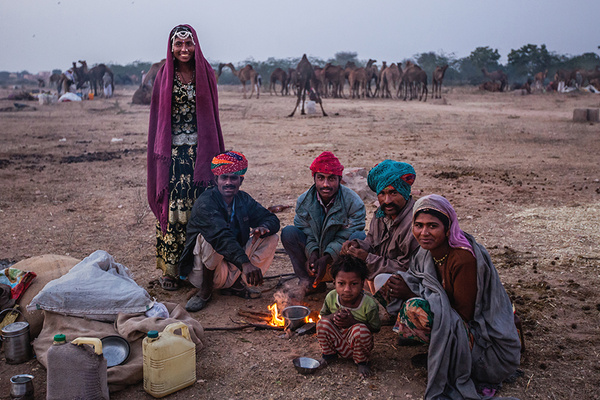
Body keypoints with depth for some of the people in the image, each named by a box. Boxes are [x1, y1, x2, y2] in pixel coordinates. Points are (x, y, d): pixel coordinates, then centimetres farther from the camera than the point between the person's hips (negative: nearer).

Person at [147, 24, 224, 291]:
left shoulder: (205, 74, 9)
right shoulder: (164, 77, 6)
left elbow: (212, 115, 11)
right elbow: (157, 118, 7)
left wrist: (215, 153, 7)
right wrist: (159, 151, 0)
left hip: (200, 151, 1)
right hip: (173, 152, -1)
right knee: (172, 209, -3)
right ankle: (169, 270, 5)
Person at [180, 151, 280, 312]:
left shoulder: (243, 200, 2)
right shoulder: (205, 203, -21)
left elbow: (272, 219, 3)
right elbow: (221, 236, -37)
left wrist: (264, 227, -22)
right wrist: (244, 263, -50)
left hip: (234, 268, 6)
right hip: (203, 271, -6)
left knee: (270, 238, -6)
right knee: (210, 238, -35)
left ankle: (237, 283, 0)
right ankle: (205, 291, -14)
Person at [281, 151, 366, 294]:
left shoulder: (353, 202, -16)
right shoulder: (304, 201, -6)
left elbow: (344, 238, -17)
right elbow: (307, 233, -6)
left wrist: (326, 258, -29)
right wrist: (312, 254, -26)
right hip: (314, 255, 3)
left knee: (359, 237, -31)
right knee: (288, 233, -18)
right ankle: (309, 281, -7)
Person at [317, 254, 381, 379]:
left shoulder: (369, 305, -25)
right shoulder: (331, 297, -14)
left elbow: (375, 329, -15)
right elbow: (323, 314, 3)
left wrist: (353, 322, -30)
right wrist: (334, 316, -23)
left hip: (358, 344, -3)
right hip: (338, 343, 3)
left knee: (360, 329, -34)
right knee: (323, 323, -21)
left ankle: (362, 362, -6)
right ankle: (329, 354, 4)